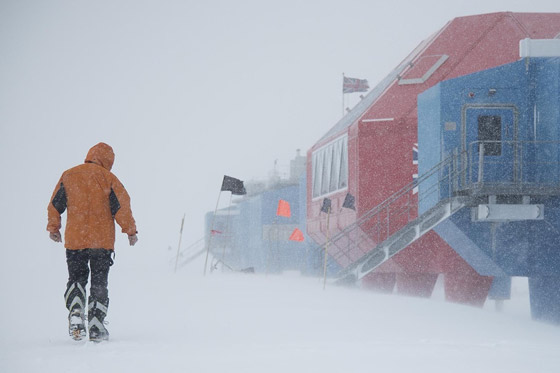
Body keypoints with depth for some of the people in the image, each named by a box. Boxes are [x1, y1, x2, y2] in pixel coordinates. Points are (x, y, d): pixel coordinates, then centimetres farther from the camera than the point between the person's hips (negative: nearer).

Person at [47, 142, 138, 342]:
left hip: (74, 239, 2)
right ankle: (96, 325, 0)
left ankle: (75, 314, -10)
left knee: (76, 279, 13)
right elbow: (122, 206, -6)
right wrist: (131, 230, 4)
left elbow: (55, 204, 7)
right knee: (99, 282, 6)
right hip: (102, 241, -2)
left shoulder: (68, 176, 3)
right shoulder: (107, 178, -4)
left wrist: (53, 227, 20)